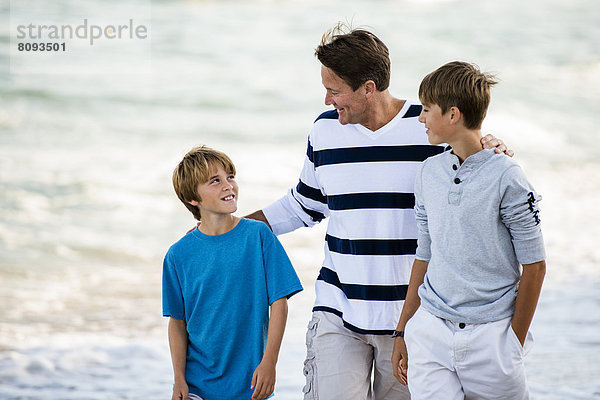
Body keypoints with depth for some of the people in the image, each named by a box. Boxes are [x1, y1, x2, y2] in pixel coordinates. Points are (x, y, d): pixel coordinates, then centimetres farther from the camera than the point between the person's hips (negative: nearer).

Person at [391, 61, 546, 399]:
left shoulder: (505, 177, -9)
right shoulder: (429, 172, 8)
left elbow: (534, 266, -6)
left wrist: (515, 341, -5)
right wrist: (403, 332, 15)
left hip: (490, 334, -4)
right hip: (430, 331, 4)